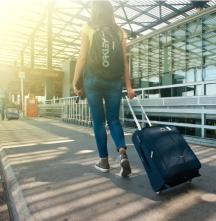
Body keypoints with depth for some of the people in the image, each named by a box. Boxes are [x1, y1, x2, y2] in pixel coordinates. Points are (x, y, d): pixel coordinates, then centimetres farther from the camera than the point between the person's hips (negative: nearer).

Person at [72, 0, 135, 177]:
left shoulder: (88, 29, 5)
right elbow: (124, 60, 5)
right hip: (114, 81, 2)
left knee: (98, 121, 6)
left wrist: (75, 82, 2)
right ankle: (123, 153, -10)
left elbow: (82, 57, -2)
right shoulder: (119, 31, 12)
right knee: (114, 120, 9)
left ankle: (104, 161, 12)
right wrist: (128, 86, 4)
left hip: (93, 80, -2)